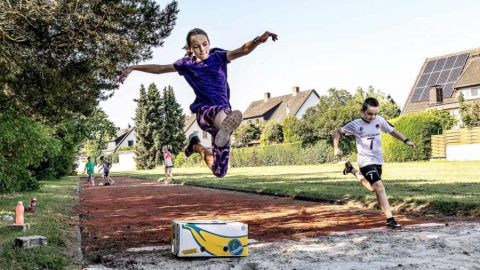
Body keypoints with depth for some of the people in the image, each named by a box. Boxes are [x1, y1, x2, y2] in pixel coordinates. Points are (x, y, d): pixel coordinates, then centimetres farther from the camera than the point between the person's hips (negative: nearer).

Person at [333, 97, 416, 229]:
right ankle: (390, 219, -16)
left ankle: (352, 170, 40)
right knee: (379, 187, -19)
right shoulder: (356, 125, -12)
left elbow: (392, 130, 12)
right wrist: (336, 148, -16)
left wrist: (406, 140, 0)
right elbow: (338, 132, -4)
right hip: (366, 161, -6)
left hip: (378, 160, 6)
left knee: (373, 188, 21)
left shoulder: (379, 120, 0)